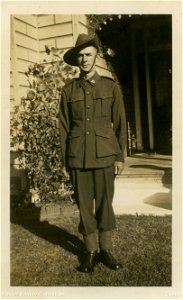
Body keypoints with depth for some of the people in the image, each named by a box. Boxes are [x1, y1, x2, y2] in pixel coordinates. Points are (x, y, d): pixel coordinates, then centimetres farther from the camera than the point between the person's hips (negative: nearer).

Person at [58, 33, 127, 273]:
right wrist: (65, 161, 4)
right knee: (84, 206, 6)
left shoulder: (111, 86, 6)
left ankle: (105, 250, 21)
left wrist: (120, 156, 0)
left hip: (104, 155, -1)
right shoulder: (68, 90, 7)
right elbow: (64, 127, 7)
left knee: (105, 204, 5)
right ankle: (91, 252, 20)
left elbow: (120, 123, 4)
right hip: (78, 157, 1)